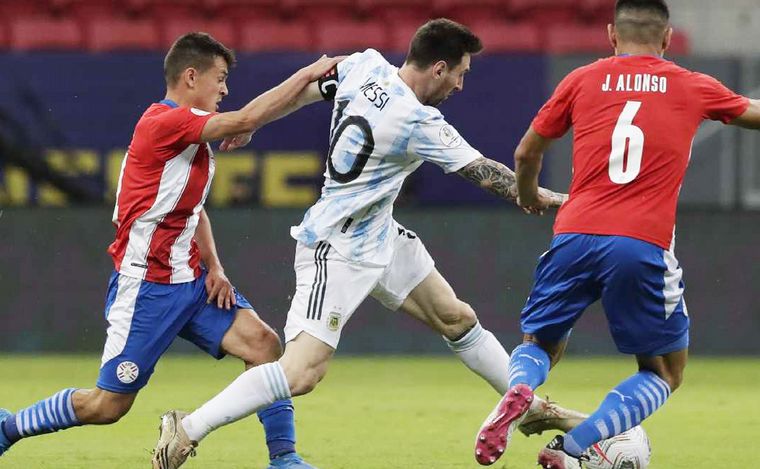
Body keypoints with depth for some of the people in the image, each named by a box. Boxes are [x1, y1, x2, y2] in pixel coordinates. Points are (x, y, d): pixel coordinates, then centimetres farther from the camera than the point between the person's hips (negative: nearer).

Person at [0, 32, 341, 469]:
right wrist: (308, 73, -20)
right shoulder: (164, 122, -17)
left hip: (191, 282, 9)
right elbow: (247, 119, -28)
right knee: (108, 405, -2)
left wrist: (214, 266, 9)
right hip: (147, 286, -9)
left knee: (264, 342, -10)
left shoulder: (193, 135, 13)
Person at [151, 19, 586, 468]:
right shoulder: (417, 123, -25)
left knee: (457, 319, 16)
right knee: (302, 374, -16)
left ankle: (532, 408, 28)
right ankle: (188, 431, -12)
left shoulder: (367, 65, -5)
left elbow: (299, 89, 7)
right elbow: (486, 174, -18)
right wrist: (551, 200, -8)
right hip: (338, 251, -10)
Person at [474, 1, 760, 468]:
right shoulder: (693, 88, 11)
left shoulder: (583, 81, 12)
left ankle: (518, 392, -15)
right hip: (645, 246, -2)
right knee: (666, 372, 15)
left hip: (575, 236, 2)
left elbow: (527, 153, 20)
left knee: (539, 346, 22)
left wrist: (529, 196, 41)